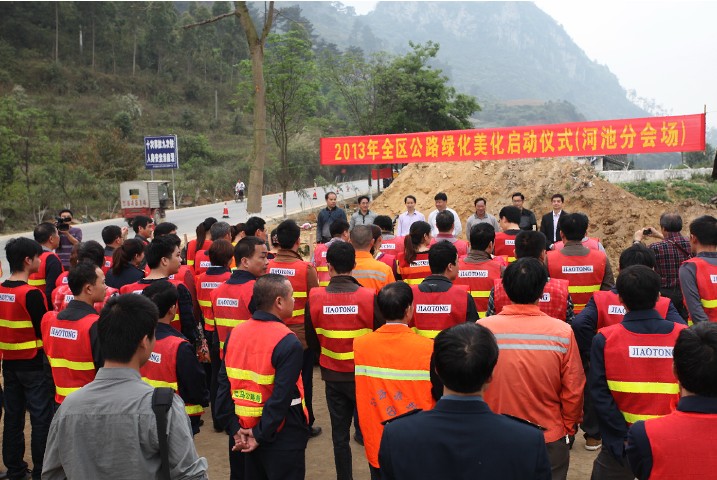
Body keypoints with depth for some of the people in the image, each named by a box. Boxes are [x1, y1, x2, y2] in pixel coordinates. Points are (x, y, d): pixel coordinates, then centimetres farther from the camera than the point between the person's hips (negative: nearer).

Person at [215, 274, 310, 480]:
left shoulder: (235, 333, -1)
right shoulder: (288, 343, -20)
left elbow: (224, 386, -2)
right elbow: (281, 397, -24)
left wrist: (234, 428, -1)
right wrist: (261, 435, -15)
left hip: (243, 431, 6)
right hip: (281, 435, -6)